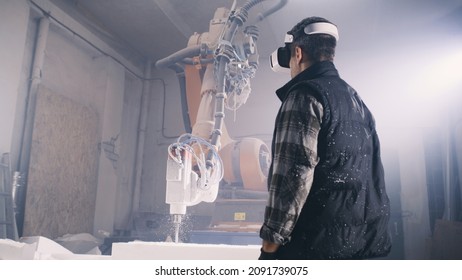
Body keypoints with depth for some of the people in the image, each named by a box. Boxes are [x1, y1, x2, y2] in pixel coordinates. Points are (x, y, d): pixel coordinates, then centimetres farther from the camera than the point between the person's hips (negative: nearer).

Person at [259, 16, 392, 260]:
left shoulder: (305, 94, -11)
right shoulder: (357, 101, 17)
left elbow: (293, 172, -21)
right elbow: (373, 172, 19)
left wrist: (272, 239, -17)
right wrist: (372, 235, 26)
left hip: (317, 241, -9)